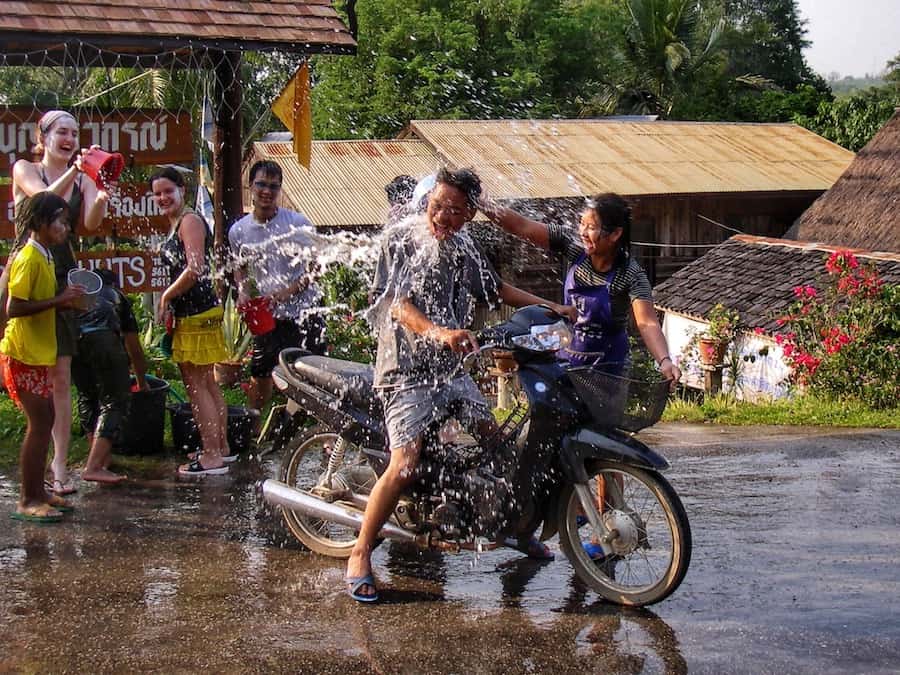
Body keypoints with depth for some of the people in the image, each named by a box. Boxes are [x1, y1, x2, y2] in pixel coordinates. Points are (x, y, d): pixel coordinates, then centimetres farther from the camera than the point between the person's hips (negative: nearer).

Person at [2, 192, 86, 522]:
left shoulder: (42, 257, 12)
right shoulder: (29, 259, -17)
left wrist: (64, 300, 2)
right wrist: (59, 299, -22)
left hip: (38, 353, 10)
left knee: (44, 421, 13)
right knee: (39, 424, -7)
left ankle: (37, 491, 22)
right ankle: (27, 501, -1)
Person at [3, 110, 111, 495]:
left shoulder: (83, 179, 10)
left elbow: (91, 223, -8)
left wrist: (102, 194, -28)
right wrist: (73, 172, -31)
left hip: (63, 281, 3)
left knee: (61, 376, 0)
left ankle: (59, 464, 1)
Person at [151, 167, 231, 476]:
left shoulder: (190, 221, -12)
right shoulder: (175, 225, 18)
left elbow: (194, 270, -22)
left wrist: (165, 297, -12)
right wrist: (168, 302, 11)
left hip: (196, 314, -10)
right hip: (189, 314, 10)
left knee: (197, 387, -7)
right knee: (207, 385, 15)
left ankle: (211, 457, -5)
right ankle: (222, 448, 22)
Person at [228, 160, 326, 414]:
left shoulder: (298, 224, -10)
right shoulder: (238, 231, 1)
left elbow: (313, 268, -8)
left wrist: (287, 292, -21)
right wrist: (243, 292, -1)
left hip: (305, 311, -3)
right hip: (267, 315, 3)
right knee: (259, 373, 11)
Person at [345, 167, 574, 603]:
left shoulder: (462, 247, 9)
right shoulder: (401, 239, -11)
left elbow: (495, 289, 24)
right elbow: (398, 305, -22)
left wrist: (550, 307, 21)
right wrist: (439, 333, -39)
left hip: (451, 367, 7)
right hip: (407, 370, -7)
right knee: (404, 466, -19)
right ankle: (360, 555, -7)